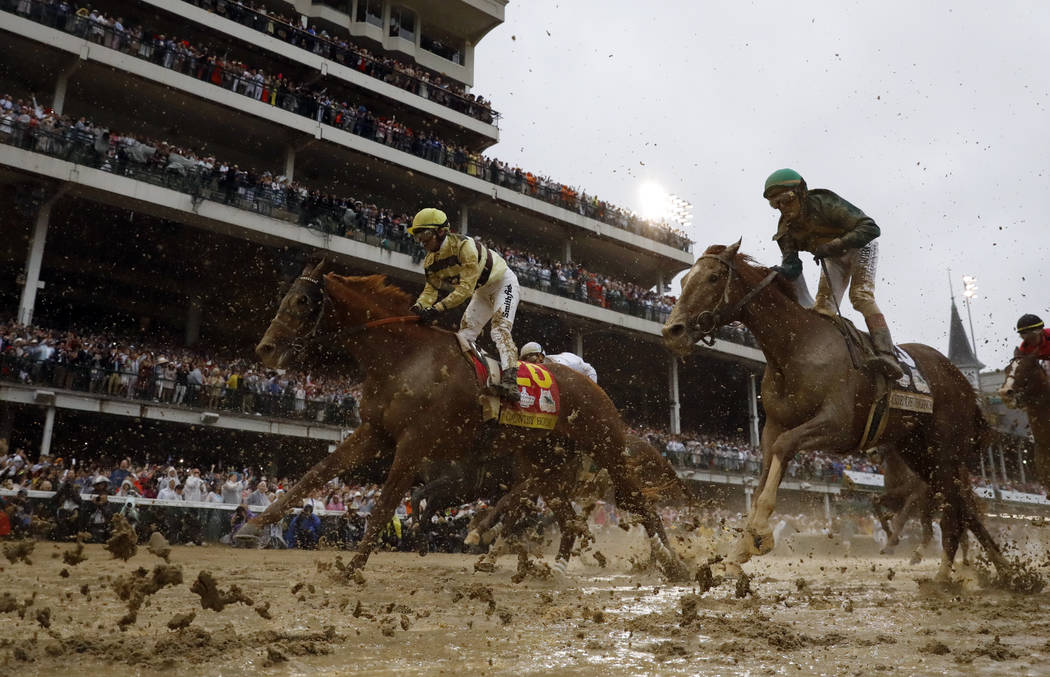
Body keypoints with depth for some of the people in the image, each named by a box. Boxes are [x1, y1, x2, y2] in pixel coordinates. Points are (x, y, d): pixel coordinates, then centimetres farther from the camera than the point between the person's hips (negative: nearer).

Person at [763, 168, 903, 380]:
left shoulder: (824, 204, -33)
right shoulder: (786, 228, -14)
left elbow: (871, 228, -35)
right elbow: (791, 260, -21)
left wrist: (834, 245, -46)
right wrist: (783, 270, -47)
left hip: (860, 247, -6)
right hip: (834, 259, 7)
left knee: (861, 296, -25)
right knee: (823, 306, -7)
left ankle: (887, 355, -35)